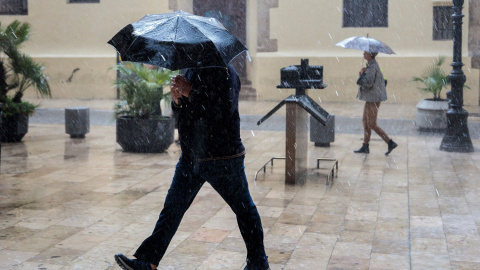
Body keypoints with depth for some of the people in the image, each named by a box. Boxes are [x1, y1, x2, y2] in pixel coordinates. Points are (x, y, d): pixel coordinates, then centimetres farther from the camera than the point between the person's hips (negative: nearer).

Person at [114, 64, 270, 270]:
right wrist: (177, 99, -6)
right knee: (172, 208, 7)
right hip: (190, 158, 8)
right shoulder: (191, 71, 11)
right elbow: (181, 110, 17)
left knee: (243, 209, 7)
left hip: (222, 159, -7)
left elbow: (225, 110, -27)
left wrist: (191, 93, -23)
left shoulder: (224, 72, -14)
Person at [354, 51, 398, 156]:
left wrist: (362, 73, -11)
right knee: (365, 122, 14)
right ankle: (365, 147, 20)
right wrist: (363, 74, 2)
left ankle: (391, 143, -2)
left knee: (372, 125, -5)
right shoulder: (372, 65, 13)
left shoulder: (372, 67, -18)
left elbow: (368, 83, -25)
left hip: (373, 99, -10)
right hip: (371, 98, 10)